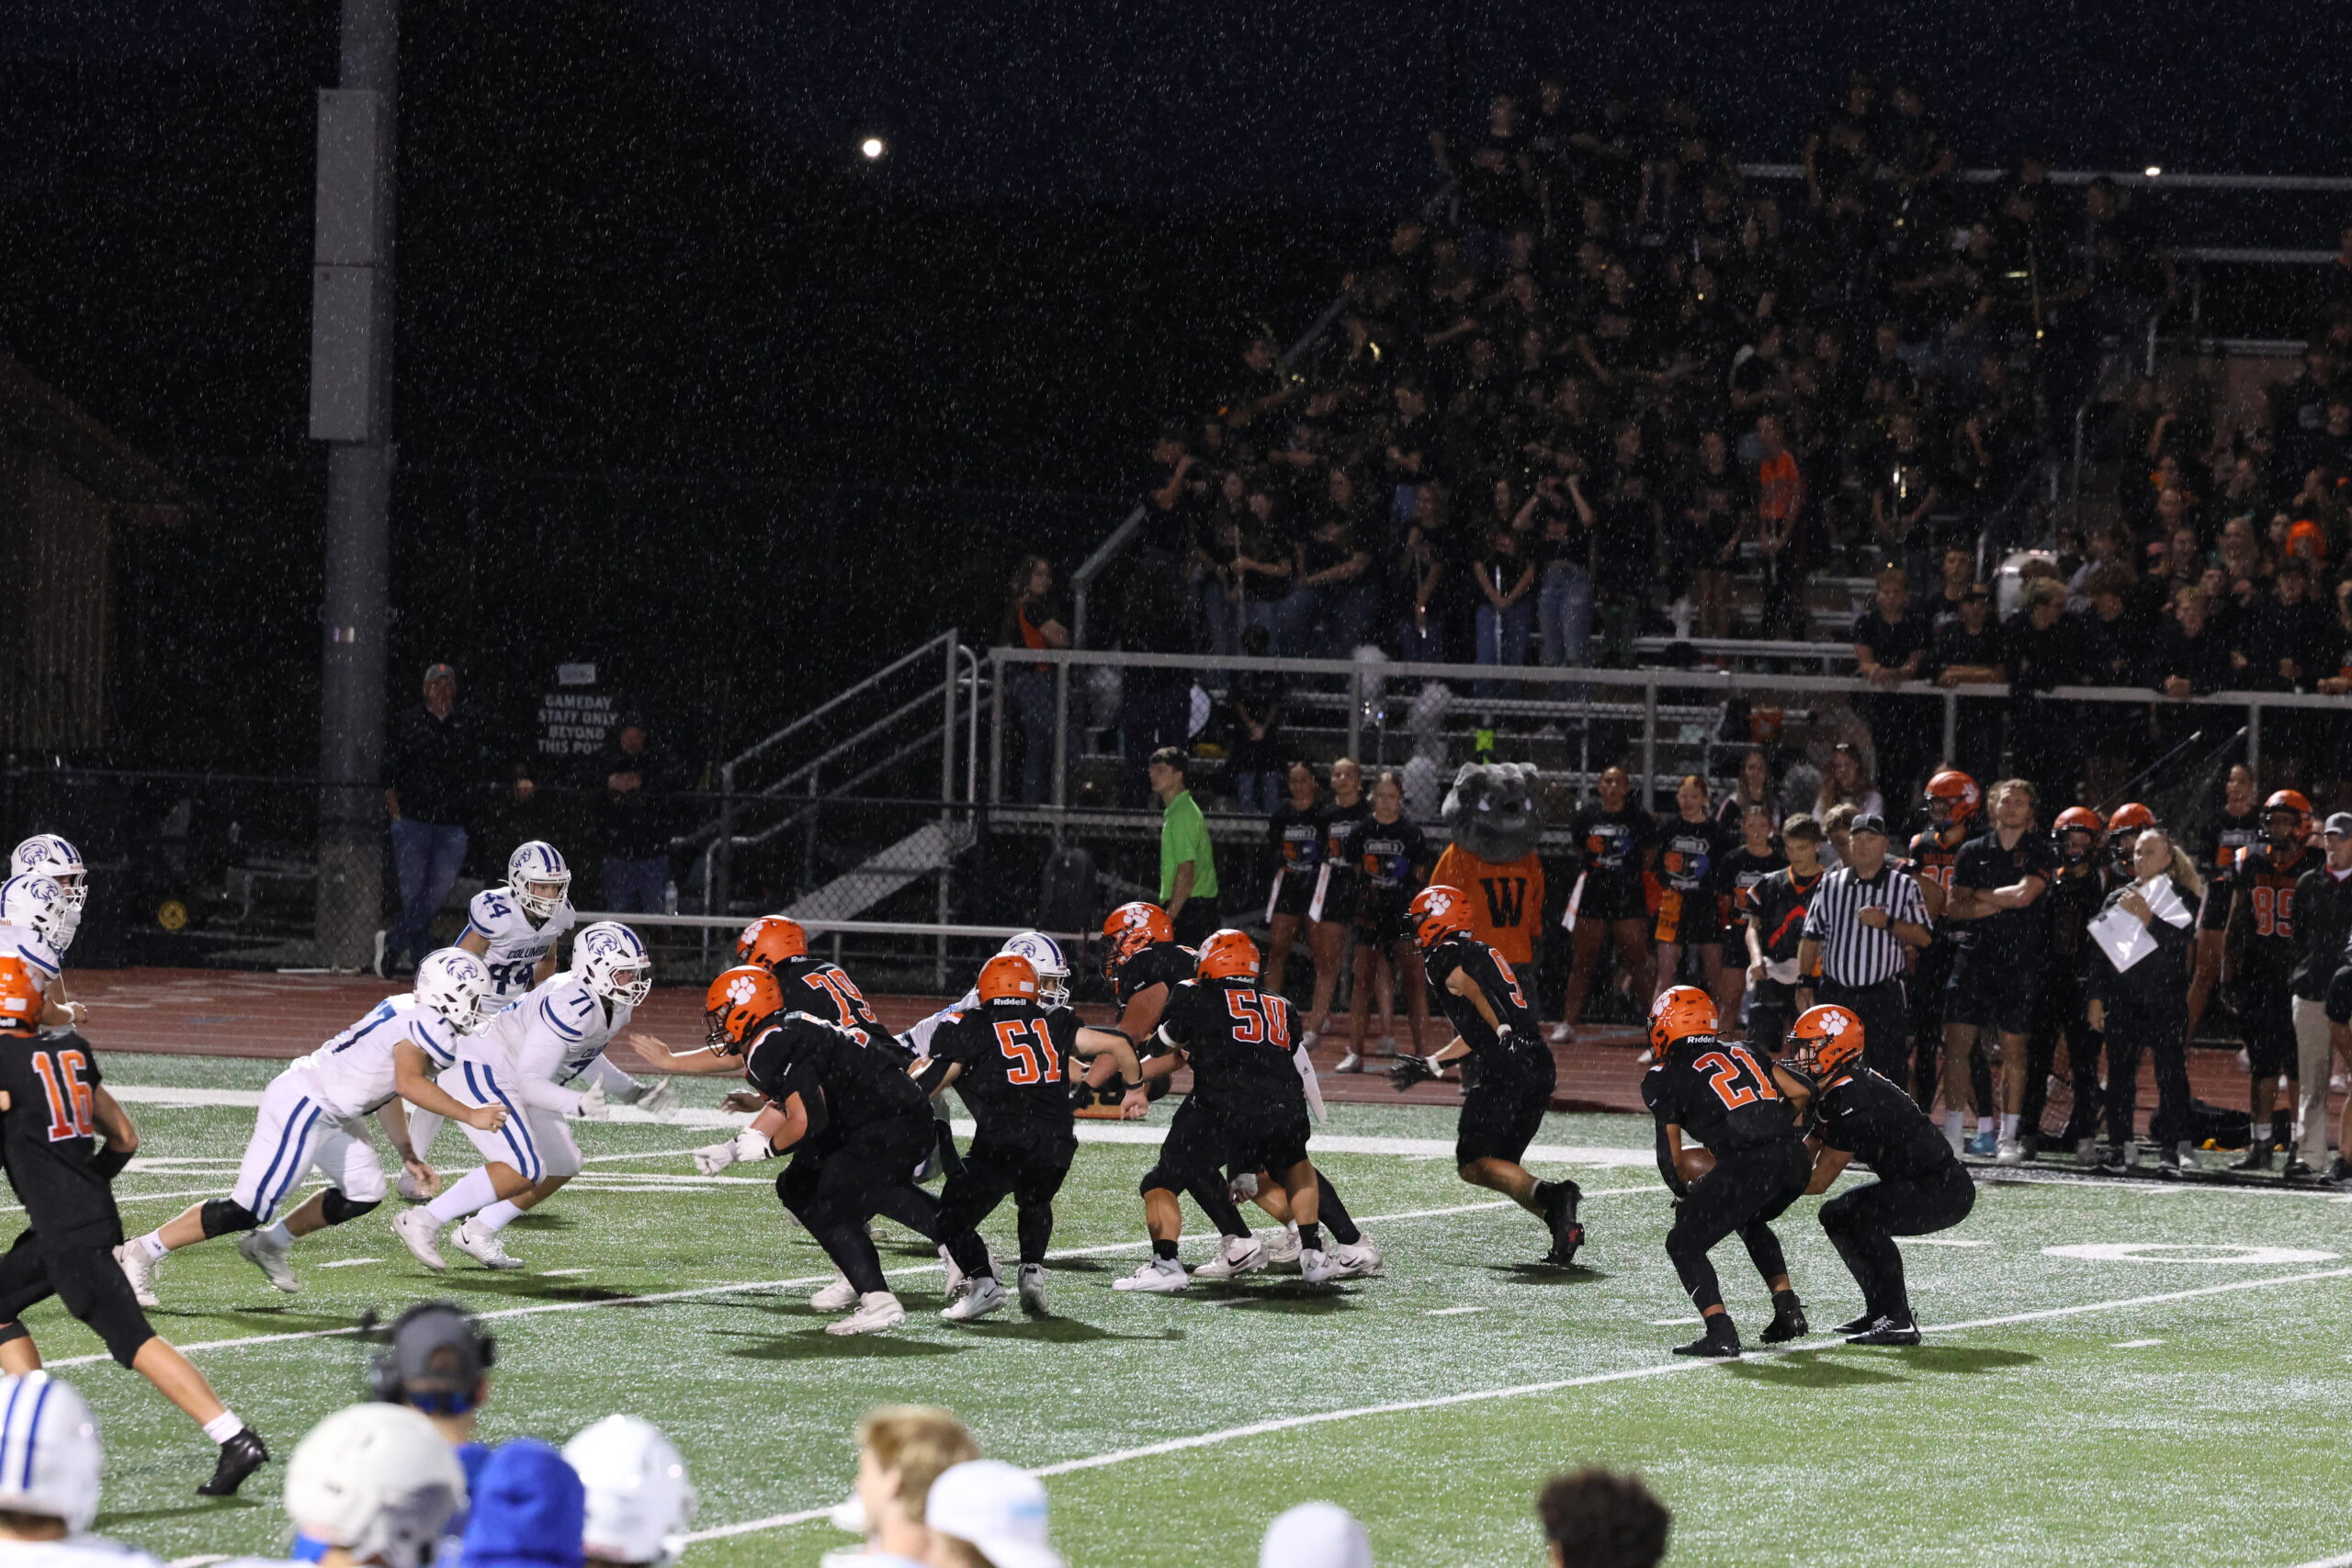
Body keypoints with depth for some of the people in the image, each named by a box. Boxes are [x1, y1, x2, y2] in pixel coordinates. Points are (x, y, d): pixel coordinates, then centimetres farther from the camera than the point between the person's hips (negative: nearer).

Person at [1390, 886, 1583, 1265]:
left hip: (1506, 1064, -8)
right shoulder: (1487, 953, 29)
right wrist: (1429, 1066, 37)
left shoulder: (1445, 957, 2)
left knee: (1474, 1165, -5)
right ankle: (1563, 1224, -7)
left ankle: (1550, 1196, -27)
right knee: (1502, 1166, 14)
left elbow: (1474, 992, -15)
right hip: (1541, 1066, 8)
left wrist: (1503, 1033, -26)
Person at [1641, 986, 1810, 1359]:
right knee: (1751, 1222, 35)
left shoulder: (1666, 1078, 9)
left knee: (1684, 1244, 9)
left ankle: (1721, 1333, -6)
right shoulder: (1741, 1051, 24)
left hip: (1748, 1164, -6)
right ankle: (1789, 1310, 26)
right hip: (1794, 1158, 6)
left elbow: (1671, 1159, 12)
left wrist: (1686, 1193, 30)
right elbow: (1799, 1093, 21)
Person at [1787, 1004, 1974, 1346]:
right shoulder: (1828, 1096, 7)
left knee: (1860, 1218, -26)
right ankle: (1879, 1309, 17)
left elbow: (1819, 1181, -19)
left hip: (1945, 1190, -11)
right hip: (1918, 1184, 11)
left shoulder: (1856, 1101, -24)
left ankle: (1899, 1321, -21)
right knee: (1835, 1216, 12)